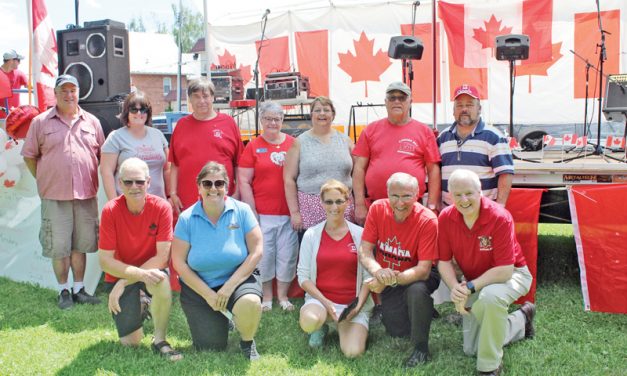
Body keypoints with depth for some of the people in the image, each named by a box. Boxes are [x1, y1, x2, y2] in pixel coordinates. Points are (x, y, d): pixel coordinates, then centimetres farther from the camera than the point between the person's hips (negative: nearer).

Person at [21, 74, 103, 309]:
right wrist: (45, 181, 3)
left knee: (80, 245, 10)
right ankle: (64, 291, 17)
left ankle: (79, 289, 22)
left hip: (86, 195, 2)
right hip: (55, 196, -2)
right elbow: (29, 156, 6)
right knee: (59, 247, 3)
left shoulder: (91, 122, 8)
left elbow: (102, 155, 12)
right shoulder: (41, 122, 2)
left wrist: (93, 181, 6)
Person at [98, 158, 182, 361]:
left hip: (150, 270, 0)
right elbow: (105, 261, -15)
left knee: (161, 280, -37)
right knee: (131, 341, -8)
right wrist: (140, 274, -29)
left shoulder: (161, 207, -17)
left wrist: (124, 283, -21)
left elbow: (162, 257, -18)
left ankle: (160, 340, -14)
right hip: (119, 275, 1)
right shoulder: (110, 210, -16)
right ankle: (139, 309, 27)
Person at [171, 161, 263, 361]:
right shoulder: (187, 218, -7)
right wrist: (208, 294, -12)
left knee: (250, 303, -34)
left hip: (237, 279, -1)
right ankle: (210, 317, 30)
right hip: (198, 287, 1)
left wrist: (229, 286, -17)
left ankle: (247, 342, 0)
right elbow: (179, 263, -7)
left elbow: (256, 251, -11)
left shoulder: (242, 211, -8)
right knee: (211, 347, -6)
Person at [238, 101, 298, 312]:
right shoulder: (253, 147, 3)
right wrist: (252, 212, -5)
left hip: (289, 213, 1)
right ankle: (266, 298, 19)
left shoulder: (293, 144, 6)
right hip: (262, 214, -1)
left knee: (287, 255, 6)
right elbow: (244, 182, 1)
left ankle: (283, 296, 22)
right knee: (264, 254, 3)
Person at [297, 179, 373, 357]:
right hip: (319, 299, 0)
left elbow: (368, 275, 0)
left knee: (353, 351, -23)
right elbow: (303, 276, -1)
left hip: (353, 304, 0)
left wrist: (358, 305, -13)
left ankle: (344, 327, 13)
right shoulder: (311, 235, 1)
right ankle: (321, 327, 4)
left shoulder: (360, 234, 0)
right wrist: (325, 302, -12)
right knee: (309, 321, -35)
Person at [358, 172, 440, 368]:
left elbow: (423, 270, -25)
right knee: (397, 330, -10)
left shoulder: (427, 220, -24)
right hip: (388, 282, 3)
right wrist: (378, 271, -36)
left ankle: (421, 348, -13)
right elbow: (364, 251, -15)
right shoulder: (377, 209, -14)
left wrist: (392, 279, -39)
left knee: (417, 291, -36)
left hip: (416, 277, -2)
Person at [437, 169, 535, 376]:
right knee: (470, 349, 12)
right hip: (475, 281, 6)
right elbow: (444, 261, -9)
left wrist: (470, 287, -34)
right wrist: (455, 287, -27)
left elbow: (505, 270, -31)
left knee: (490, 296, -43)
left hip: (511, 275, -5)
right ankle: (521, 320, 36)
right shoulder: (446, 218, -17)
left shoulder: (500, 218, -30)